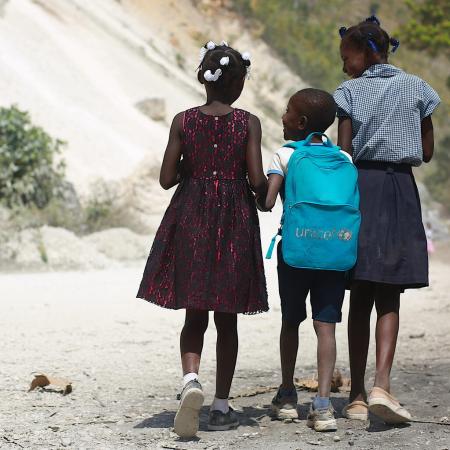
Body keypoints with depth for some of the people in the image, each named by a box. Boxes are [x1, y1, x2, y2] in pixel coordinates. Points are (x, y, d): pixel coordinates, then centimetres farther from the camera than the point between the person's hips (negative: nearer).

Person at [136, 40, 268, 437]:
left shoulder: (184, 121, -1)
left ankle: (191, 380, -19)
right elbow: (256, 180, -10)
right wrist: (265, 191, 12)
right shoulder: (248, 123, -5)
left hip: (191, 219, 1)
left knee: (195, 315, 8)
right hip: (235, 222, -1)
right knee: (227, 319, 8)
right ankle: (221, 407, 11)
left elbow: (167, 178, -1)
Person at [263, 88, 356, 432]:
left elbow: (266, 201, -13)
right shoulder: (344, 159, 8)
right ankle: (323, 402, -12)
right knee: (326, 326, -1)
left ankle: (287, 395, 26)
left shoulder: (284, 156, -2)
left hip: (294, 250, -2)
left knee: (291, 322, 16)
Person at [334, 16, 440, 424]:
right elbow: (427, 152, 8)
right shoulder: (415, 87, 7)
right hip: (400, 189, 0)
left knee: (361, 297, 7)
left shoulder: (350, 92, 1)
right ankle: (381, 385, -18)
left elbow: (344, 152, -6)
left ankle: (357, 395, 7)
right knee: (389, 298, 1)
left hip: (360, 187, 0)